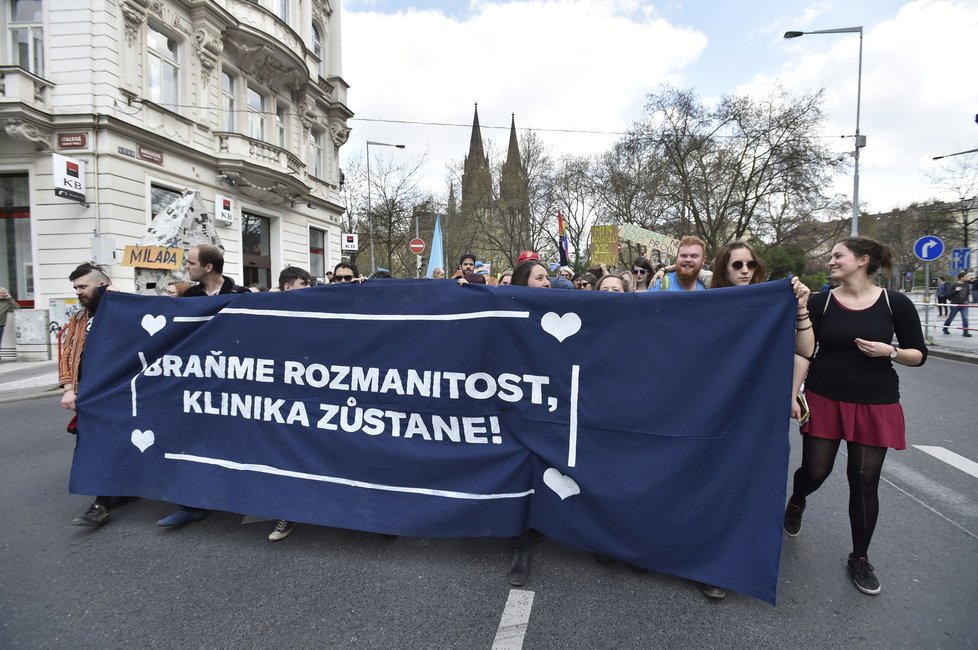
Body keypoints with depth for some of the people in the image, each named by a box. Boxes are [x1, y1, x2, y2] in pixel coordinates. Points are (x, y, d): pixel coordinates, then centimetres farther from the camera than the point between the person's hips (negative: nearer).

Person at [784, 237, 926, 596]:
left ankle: (860, 558, 24)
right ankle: (796, 502, 39)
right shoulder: (821, 302, -2)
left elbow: (919, 354, 2)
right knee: (814, 471, 2)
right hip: (824, 400, 0)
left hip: (875, 405, 0)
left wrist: (889, 351, -17)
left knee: (865, 481, 5)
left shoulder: (895, 303, -4)